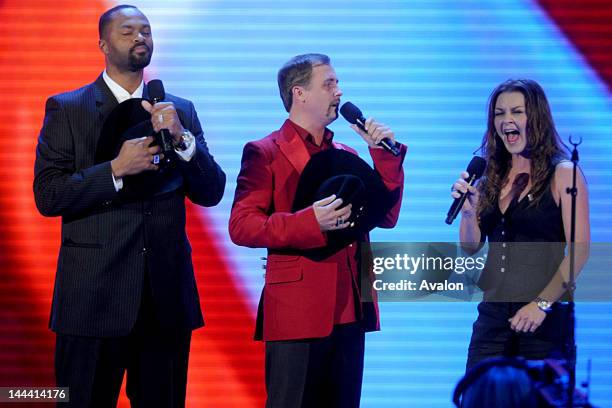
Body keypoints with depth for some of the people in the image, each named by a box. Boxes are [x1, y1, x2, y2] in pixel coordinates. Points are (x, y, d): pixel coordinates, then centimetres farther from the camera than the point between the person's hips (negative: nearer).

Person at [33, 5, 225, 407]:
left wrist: (181, 138, -11)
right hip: (94, 297, -3)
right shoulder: (67, 110, 2)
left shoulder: (180, 112, 12)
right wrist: (117, 170, -18)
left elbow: (211, 192, 5)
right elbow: (48, 196, -6)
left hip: (166, 296, 3)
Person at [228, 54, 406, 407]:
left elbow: (386, 216, 12)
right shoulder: (265, 153, -2)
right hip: (297, 313, -6)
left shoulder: (347, 155, 17)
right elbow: (241, 226, -11)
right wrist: (309, 222, -22)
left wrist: (384, 155, 3)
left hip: (349, 312, 6)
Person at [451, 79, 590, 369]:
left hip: (544, 318, -5)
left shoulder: (563, 174, -5)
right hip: (493, 314, 5)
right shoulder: (491, 177, 11)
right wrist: (468, 211, -7)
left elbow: (579, 250, -10)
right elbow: (471, 247, 12)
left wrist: (542, 304, -16)